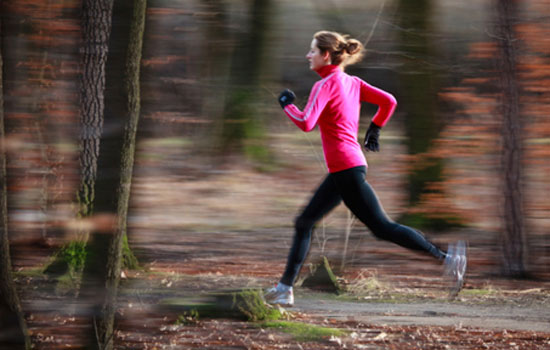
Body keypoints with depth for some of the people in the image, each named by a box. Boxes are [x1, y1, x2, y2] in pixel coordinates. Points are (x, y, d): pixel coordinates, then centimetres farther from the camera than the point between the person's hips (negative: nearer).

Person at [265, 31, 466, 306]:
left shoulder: (325, 85, -13)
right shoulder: (351, 82, 12)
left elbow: (306, 123, -24)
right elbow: (388, 102, 11)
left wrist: (287, 105, -7)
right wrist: (374, 129, 22)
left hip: (346, 168, -10)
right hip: (342, 171, 10)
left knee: (382, 227, -8)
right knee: (304, 223, 14)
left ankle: (445, 257, -11)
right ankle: (285, 289, 17)